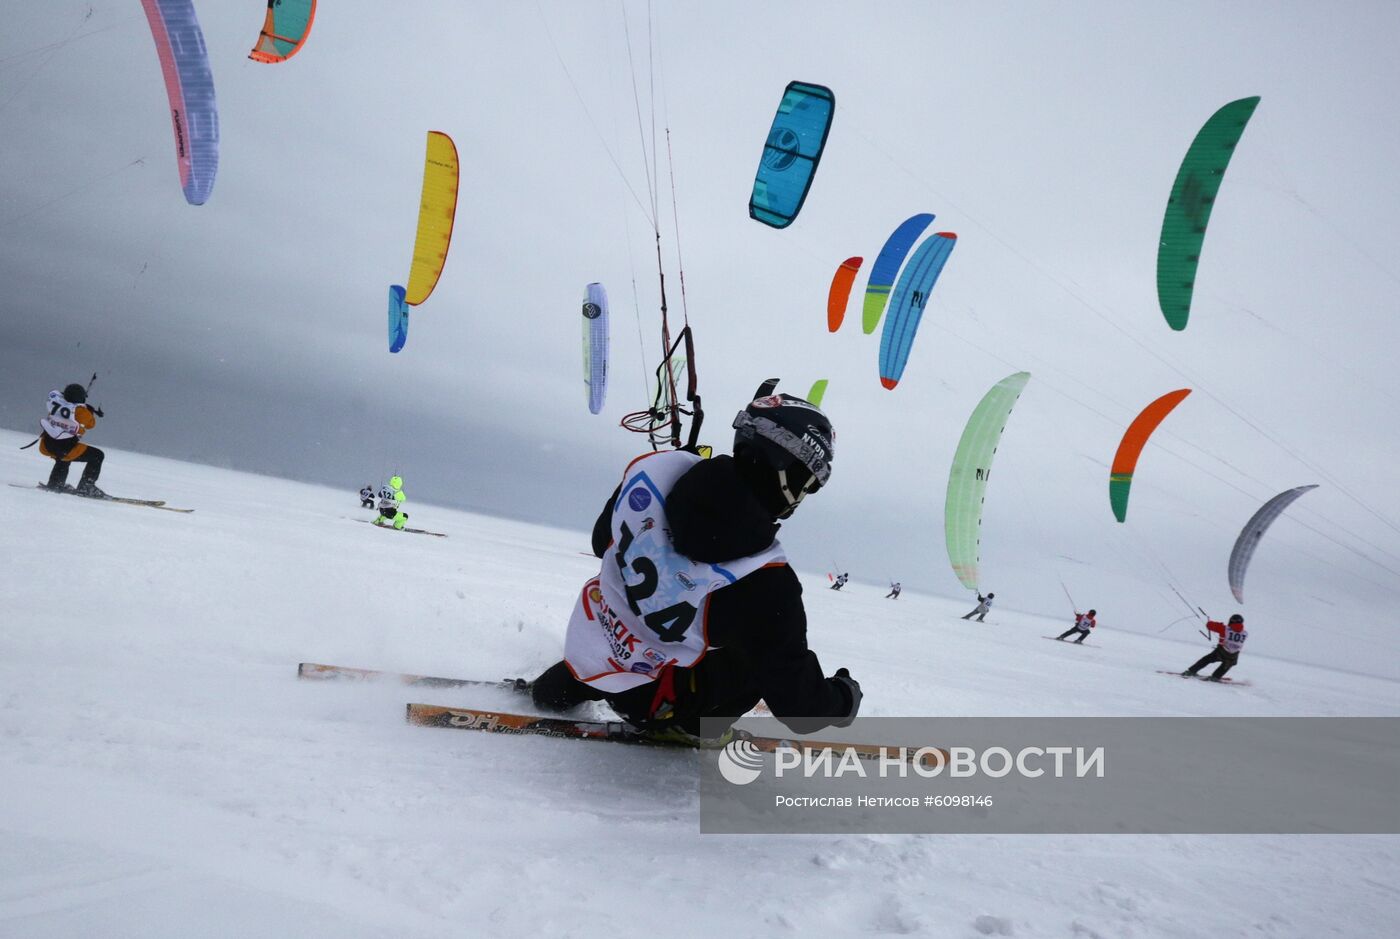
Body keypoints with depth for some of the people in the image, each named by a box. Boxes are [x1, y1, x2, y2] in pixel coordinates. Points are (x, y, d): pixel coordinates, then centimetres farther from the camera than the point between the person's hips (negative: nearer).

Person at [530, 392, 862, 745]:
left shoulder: (654, 467, -20)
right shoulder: (763, 584, -34)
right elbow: (797, 704, -17)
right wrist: (845, 697, 4)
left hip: (582, 642, 5)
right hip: (645, 698, -5)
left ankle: (556, 689, 37)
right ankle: (685, 726, 15)